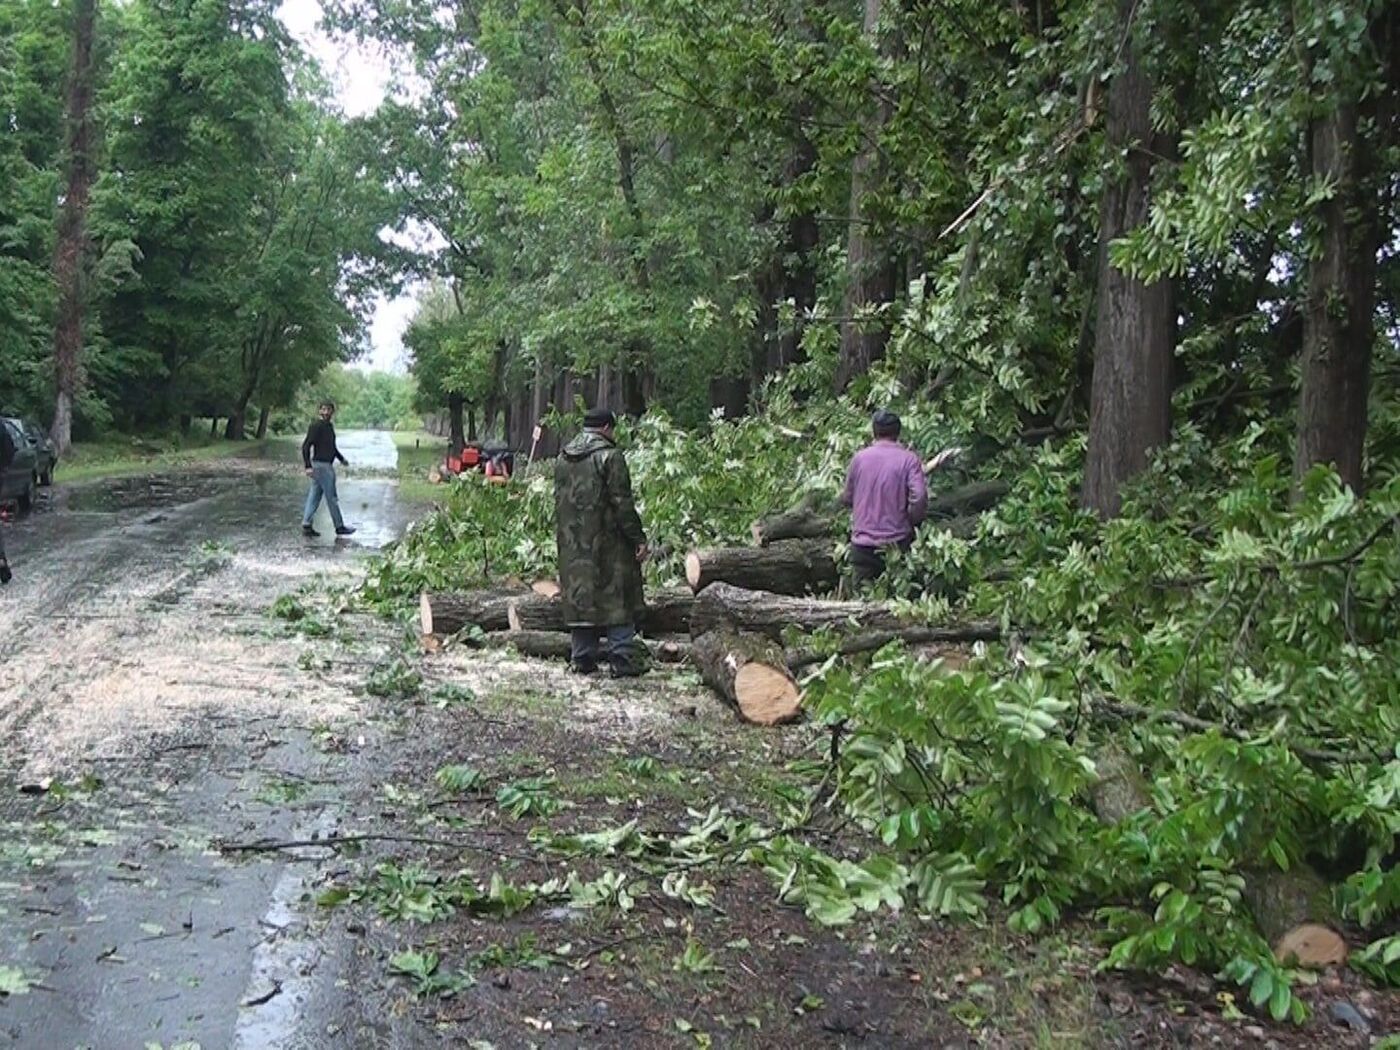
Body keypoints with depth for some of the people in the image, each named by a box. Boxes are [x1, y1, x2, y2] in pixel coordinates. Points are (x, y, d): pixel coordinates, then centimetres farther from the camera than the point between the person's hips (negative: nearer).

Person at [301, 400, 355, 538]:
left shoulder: (330, 426, 13)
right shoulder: (316, 426, -14)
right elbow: (306, 446, -19)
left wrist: (342, 459, 24)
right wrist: (308, 466, -26)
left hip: (327, 465, 9)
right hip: (321, 465, -9)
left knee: (315, 496, 8)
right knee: (331, 498, -1)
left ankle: (306, 525, 9)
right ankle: (339, 526, 8)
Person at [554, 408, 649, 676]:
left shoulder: (562, 458, 12)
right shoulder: (610, 456, -11)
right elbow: (622, 503, -14)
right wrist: (638, 538, -10)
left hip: (571, 545, 6)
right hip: (606, 541, -6)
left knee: (579, 597, 10)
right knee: (616, 598, -1)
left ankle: (582, 658, 12)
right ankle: (623, 658, -2)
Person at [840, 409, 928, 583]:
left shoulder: (859, 458, 2)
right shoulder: (909, 459, -6)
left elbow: (847, 498, 10)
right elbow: (919, 498, -16)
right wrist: (911, 522, 0)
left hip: (862, 543, 2)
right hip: (897, 541, -2)